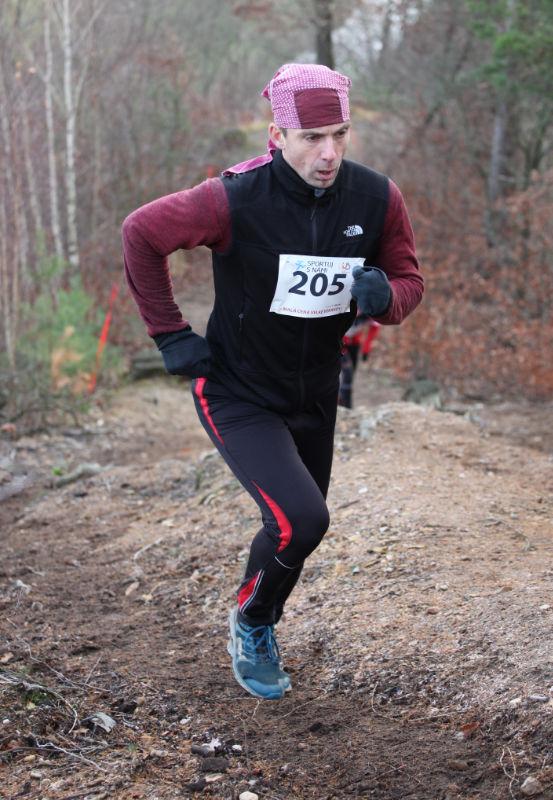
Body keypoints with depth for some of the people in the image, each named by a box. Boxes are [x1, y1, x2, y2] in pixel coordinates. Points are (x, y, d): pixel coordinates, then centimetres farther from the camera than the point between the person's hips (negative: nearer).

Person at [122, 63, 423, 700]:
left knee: (296, 527, 18)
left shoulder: (378, 199, -12)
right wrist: (169, 334, -9)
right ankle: (251, 623, 10)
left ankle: (256, 633, 48)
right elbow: (141, 232, -11)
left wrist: (384, 295, -25)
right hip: (237, 395, -5)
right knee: (300, 520, -21)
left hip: (315, 396, 5)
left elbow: (408, 280, 1)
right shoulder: (235, 200, -25)